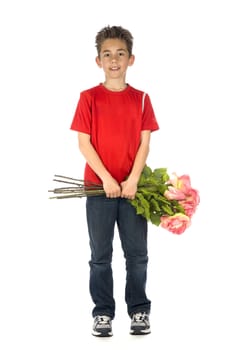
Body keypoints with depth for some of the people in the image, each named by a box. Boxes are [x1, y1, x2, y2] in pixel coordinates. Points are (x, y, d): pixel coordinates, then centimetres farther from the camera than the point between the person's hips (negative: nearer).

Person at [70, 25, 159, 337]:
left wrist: (133, 180, -12)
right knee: (101, 254, 5)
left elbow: (145, 142, 1)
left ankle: (139, 310, 17)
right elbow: (84, 143, -5)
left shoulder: (140, 99, 4)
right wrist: (106, 179, -13)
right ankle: (103, 312, 14)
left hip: (133, 186, 1)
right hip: (99, 186, -1)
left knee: (137, 253, 6)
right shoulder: (89, 98, -1)